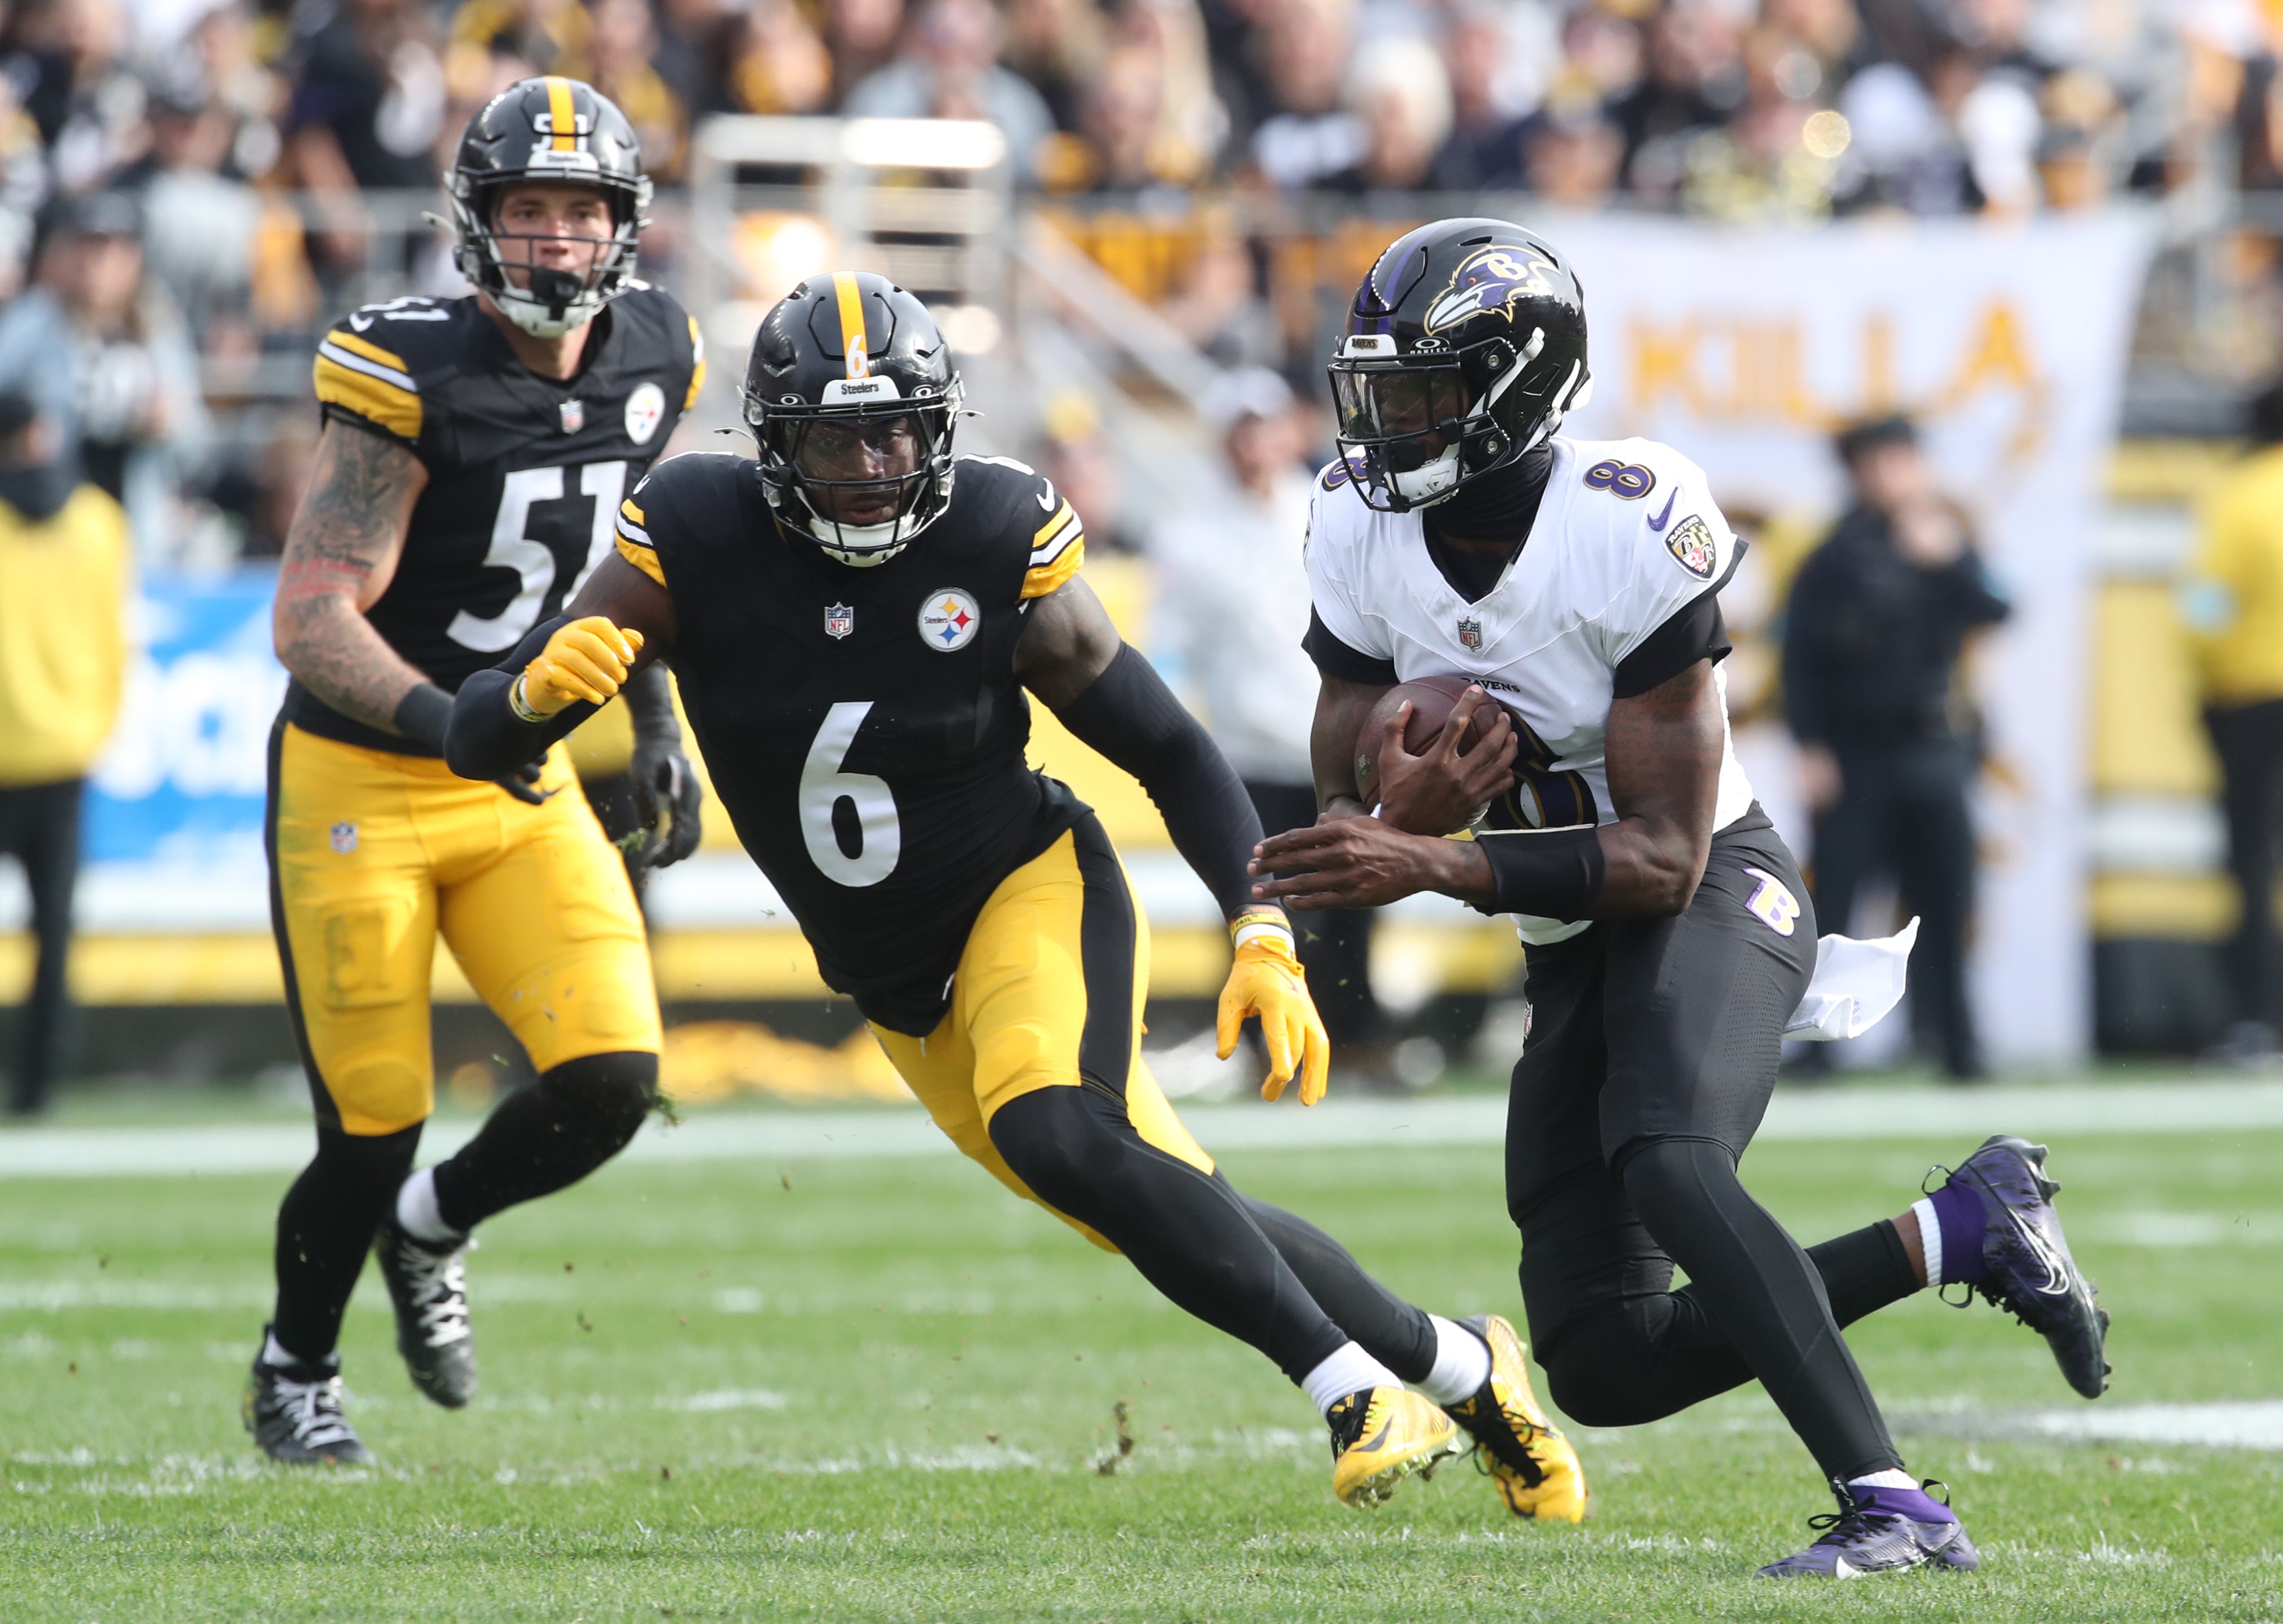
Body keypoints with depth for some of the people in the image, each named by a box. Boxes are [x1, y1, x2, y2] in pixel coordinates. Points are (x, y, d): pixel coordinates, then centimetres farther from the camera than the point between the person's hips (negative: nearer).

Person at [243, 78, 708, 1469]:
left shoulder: (650, 362, 0)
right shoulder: (414, 378, -20)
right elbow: (312, 621, -24)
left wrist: (660, 728, 12)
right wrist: (448, 723, -38)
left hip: (523, 790, 5)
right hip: (360, 784, -5)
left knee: (613, 1081, -12)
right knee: (375, 1130, -2)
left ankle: (434, 1231, 21)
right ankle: (294, 1376, 27)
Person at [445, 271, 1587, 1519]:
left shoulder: (996, 545, -19)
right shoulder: (696, 541, -17)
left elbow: (1172, 753, -7)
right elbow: (479, 744, -16)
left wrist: (1263, 939, -19)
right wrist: (540, 686, -40)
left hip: (1031, 893, -3)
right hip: (897, 983, 4)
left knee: (1056, 1131, -33)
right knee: (1171, 1210, 4)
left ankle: (1356, 1392, -24)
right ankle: (1456, 1366, 25)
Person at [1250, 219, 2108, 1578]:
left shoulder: (1632, 535, -24)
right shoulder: (1364, 528, -5)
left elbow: (1665, 857, -24)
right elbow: (1343, 815, 1)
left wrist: (1435, 866, -35)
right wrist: (1402, 810, -25)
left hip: (1717, 892, -7)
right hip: (1574, 941, 7)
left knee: (1665, 1161, -37)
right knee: (1605, 1368, 2)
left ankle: (1894, 1510, -38)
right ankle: (1961, 1232, 13)